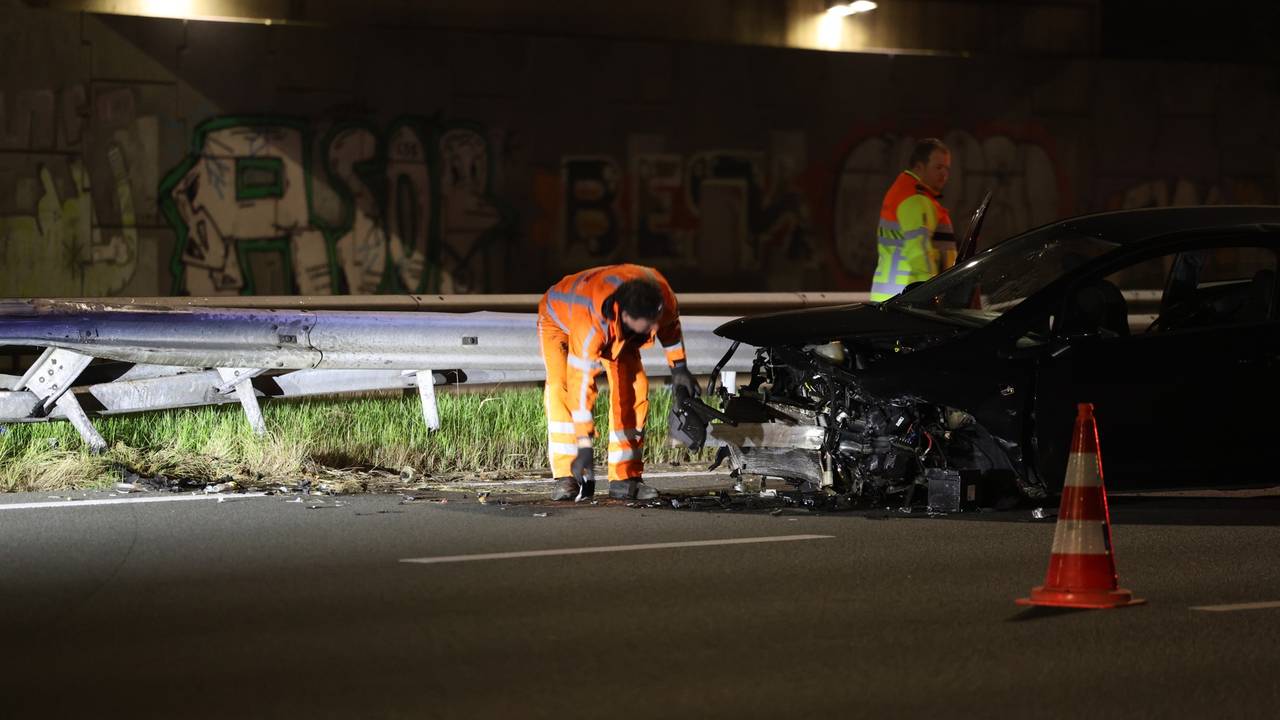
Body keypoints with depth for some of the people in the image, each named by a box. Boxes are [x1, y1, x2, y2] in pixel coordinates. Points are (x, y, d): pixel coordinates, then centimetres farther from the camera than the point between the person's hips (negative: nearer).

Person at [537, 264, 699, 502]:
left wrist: (679, 367, -2)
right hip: (560, 318, -5)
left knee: (632, 388, -11)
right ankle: (567, 477, -24)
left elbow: (670, 322, -7)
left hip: (615, 328, 5)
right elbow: (581, 384, -46)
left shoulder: (658, 290, -34)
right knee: (561, 387, -27)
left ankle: (625, 477, -4)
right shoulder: (590, 324, -49)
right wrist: (584, 446, -44)